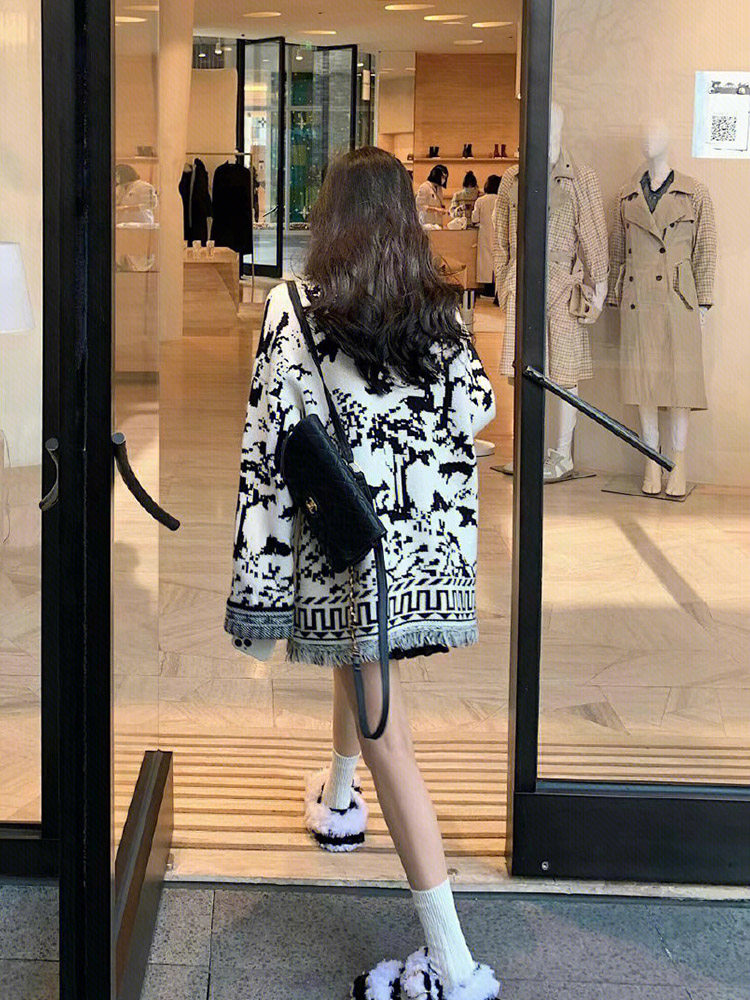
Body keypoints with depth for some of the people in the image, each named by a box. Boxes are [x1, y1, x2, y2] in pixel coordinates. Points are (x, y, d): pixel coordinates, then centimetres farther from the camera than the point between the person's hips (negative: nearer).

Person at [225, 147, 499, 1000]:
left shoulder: (294, 311, -11)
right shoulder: (438, 309, 1)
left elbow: (271, 443, -13)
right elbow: (475, 410, 11)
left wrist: (258, 578, -9)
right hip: (428, 542, 6)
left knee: (386, 736, -5)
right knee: (358, 659, 33)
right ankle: (339, 798, 58)